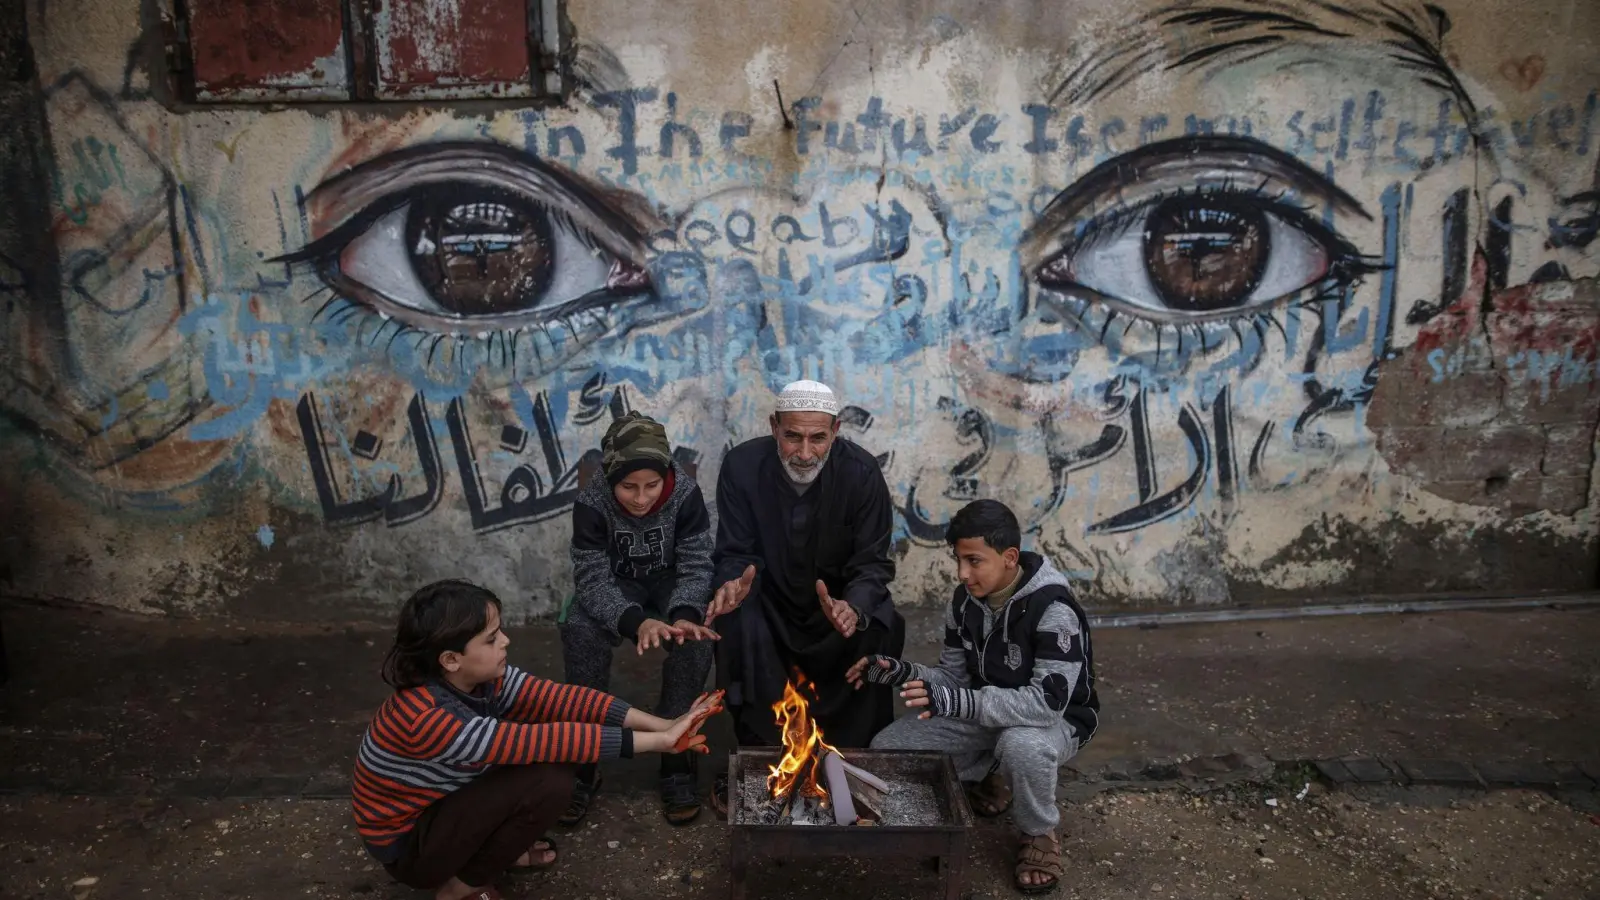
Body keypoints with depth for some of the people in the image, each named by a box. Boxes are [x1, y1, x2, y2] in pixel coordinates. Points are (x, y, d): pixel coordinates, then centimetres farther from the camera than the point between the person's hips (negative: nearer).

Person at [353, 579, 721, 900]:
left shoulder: (482, 679, -12)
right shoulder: (424, 719, -36)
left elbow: (563, 699, -17)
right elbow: (539, 742, -39)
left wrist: (662, 726, -26)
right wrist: (656, 742, -38)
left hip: (445, 804, 8)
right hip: (406, 844, -7)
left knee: (553, 755, -8)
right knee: (546, 779, -26)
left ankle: (498, 846, 11)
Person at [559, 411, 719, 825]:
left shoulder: (686, 494, -24)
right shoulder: (591, 503, -25)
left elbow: (695, 567, -20)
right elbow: (594, 579, -27)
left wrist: (684, 614, -42)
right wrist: (636, 621, -47)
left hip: (670, 582, 0)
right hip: (615, 586, 0)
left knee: (694, 636, -31)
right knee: (580, 632, -30)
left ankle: (676, 756, -18)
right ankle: (583, 761, -17)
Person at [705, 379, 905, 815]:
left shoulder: (862, 472, -17)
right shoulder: (741, 465, -16)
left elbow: (872, 563, -16)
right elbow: (735, 553, -11)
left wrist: (854, 606, -40)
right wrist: (733, 582, -37)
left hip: (839, 600, 0)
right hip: (769, 601, 0)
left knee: (882, 628, -29)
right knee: (735, 624, -32)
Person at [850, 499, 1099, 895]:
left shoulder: (1053, 609, -29)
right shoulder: (966, 600, -8)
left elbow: (1048, 701, -37)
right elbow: (953, 676, 0)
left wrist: (958, 701, -47)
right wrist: (900, 672, -21)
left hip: (1057, 719, -6)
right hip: (987, 714, 6)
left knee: (1023, 746, -42)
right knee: (887, 747, -7)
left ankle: (1040, 834, -9)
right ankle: (987, 778, 16)